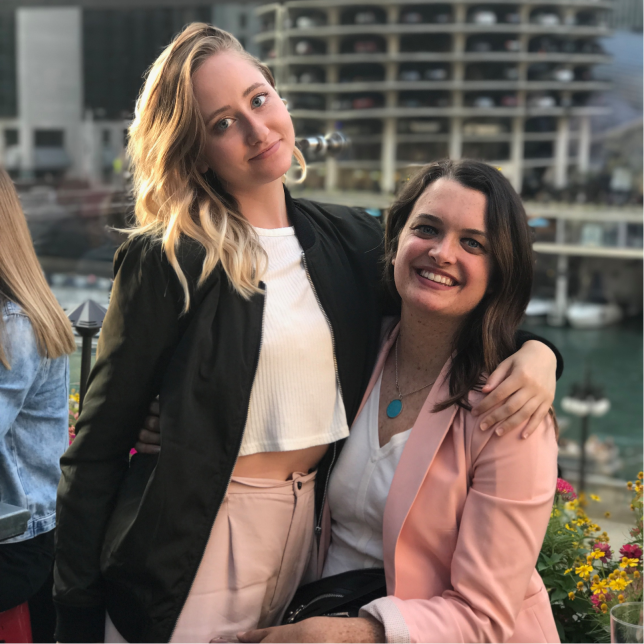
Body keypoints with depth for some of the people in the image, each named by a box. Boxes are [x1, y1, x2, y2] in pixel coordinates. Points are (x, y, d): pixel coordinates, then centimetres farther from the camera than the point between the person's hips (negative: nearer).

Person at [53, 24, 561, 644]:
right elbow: (97, 447, -10)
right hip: (192, 544, -4)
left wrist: (534, 350, -9)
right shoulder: (166, 262, -11)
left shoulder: (351, 238, 3)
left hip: (307, 531, 4)